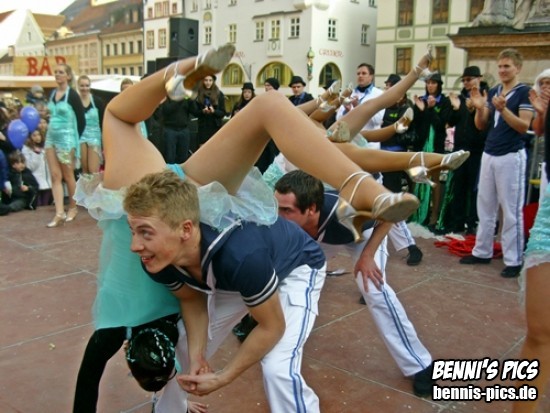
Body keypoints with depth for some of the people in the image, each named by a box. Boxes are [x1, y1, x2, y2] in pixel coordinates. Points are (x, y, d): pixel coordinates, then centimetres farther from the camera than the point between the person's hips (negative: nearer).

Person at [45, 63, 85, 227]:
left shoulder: (72, 95, -10)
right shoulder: (52, 93, 9)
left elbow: (81, 120, -8)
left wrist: (74, 139, -3)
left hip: (66, 139, -6)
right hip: (51, 138, 6)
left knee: (68, 176, 5)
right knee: (55, 176, 0)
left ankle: (73, 208, 23)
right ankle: (59, 213, -1)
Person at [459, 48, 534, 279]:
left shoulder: (524, 92, -6)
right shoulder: (493, 92, 12)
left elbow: (523, 126, -14)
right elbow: (481, 126, 10)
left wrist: (503, 109, -26)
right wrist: (480, 109, -9)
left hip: (511, 157, -6)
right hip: (488, 155, 7)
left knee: (511, 210, -2)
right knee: (485, 206, 11)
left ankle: (513, 260, 6)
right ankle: (482, 251, 21)